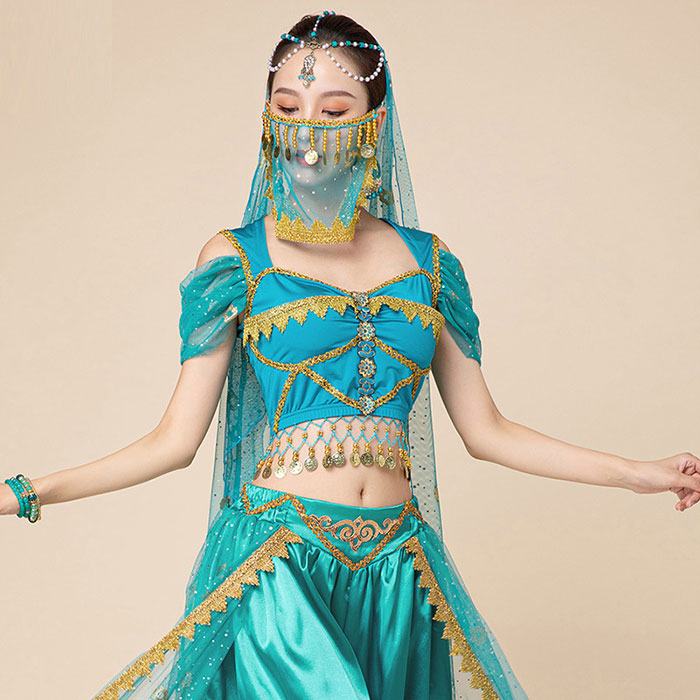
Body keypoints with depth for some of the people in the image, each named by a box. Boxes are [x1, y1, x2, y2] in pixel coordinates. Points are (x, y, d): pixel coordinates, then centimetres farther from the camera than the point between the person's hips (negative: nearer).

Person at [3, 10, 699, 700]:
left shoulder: (426, 260, 8)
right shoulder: (236, 259, 1)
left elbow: (485, 429, 12)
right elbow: (175, 438, 0)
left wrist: (640, 473, 10)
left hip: (395, 575, 3)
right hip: (277, 575, -3)